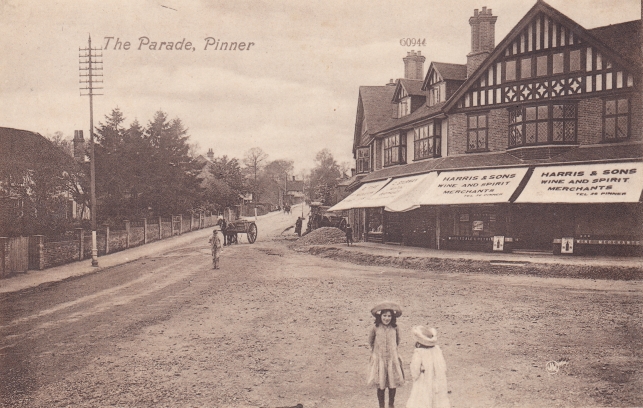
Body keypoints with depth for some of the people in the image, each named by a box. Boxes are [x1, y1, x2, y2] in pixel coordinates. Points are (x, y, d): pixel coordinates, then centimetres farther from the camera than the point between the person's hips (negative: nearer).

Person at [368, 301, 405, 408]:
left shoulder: (395, 329, -5)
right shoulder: (375, 328, -8)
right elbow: (370, 341, 8)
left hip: (392, 360, 1)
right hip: (379, 360, -1)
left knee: (393, 385, 8)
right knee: (381, 386, 4)